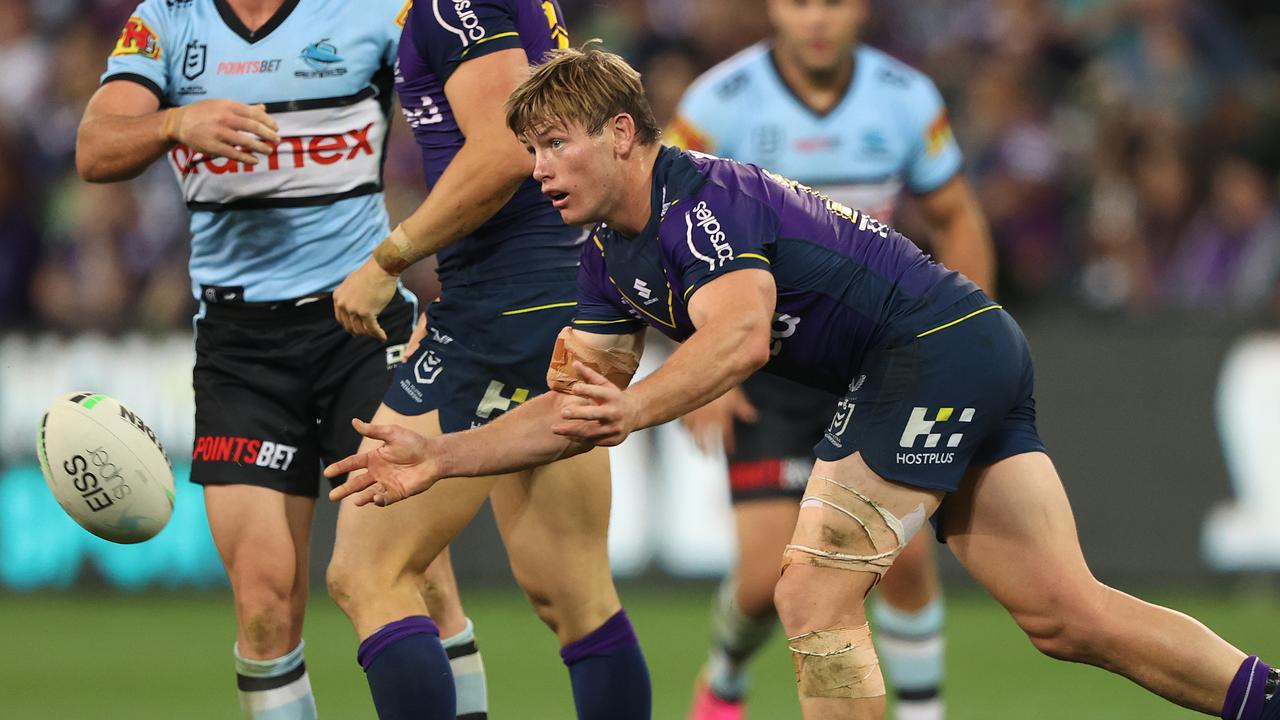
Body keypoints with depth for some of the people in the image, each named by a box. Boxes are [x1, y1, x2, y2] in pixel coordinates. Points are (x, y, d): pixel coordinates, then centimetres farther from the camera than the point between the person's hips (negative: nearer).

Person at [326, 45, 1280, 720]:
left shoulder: (702, 200, -18)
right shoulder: (612, 259, 12)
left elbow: (741, 332, -36)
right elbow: (579, 405, 17)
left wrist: (630, 409, -47)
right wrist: (440, 457, 9)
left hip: (939, 345, -10)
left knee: (814, 600, -11)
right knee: (1067, 615, 6)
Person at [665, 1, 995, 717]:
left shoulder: (907, 99, -5)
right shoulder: (720, 103, -13)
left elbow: (958, 218, 8)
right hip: (761, 362, -2)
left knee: (906, 551, -11)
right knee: (771, 571, -11)